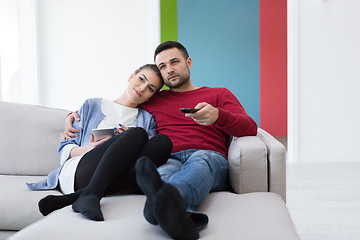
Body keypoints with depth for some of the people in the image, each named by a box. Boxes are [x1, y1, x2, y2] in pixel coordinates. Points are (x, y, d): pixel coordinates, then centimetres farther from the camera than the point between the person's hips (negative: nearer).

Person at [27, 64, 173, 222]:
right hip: (76, 169, -2)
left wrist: (130, 145, -7)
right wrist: (85, 149, -6)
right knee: (139, 133, -24)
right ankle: (90, 196, -44)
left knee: (163, 141, -27)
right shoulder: (92, 106, 23)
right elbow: (65, 149, 17)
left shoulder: (147, 119, 26)